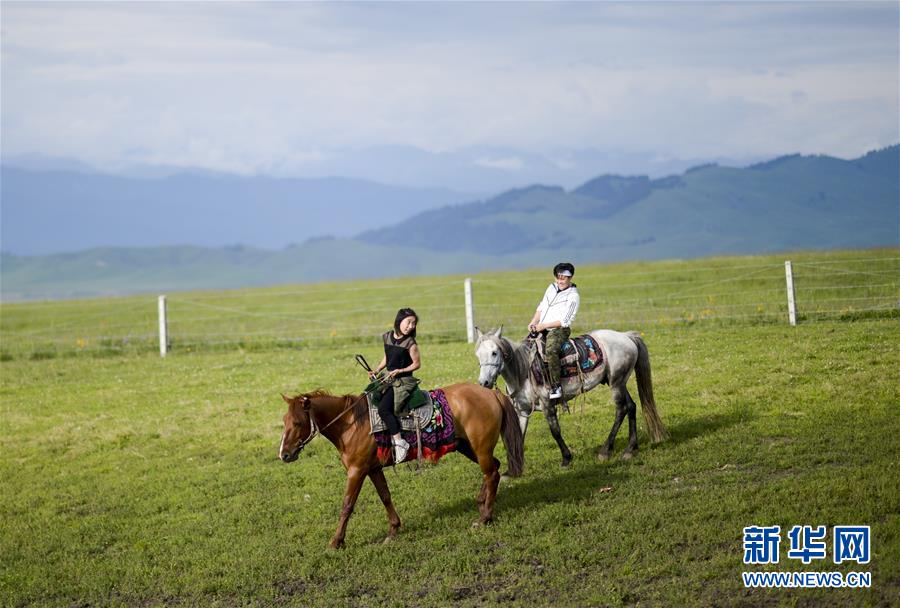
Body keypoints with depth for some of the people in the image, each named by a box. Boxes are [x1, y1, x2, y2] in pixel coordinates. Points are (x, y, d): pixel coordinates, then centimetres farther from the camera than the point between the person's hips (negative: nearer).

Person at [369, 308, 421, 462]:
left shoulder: (410, 343, -12)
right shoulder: (387, 337, 6)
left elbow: (417, 364, -7)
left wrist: (400, 370, -18)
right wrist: (376, 370, 6)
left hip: (404, 381, -8)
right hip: (389, 379, 8)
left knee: (383, 409, -23)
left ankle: (399, 442, -20)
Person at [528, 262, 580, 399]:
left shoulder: (573, 296, -8)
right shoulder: (552, 287, 15)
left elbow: (564, 321, -13)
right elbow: (541, 307, 19)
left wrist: (543, 326, -16)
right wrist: (533, 323, 3)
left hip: (559, 330, -8)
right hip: (541, 328, 8)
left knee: (551, 350, -35)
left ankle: (556, 386, -35)